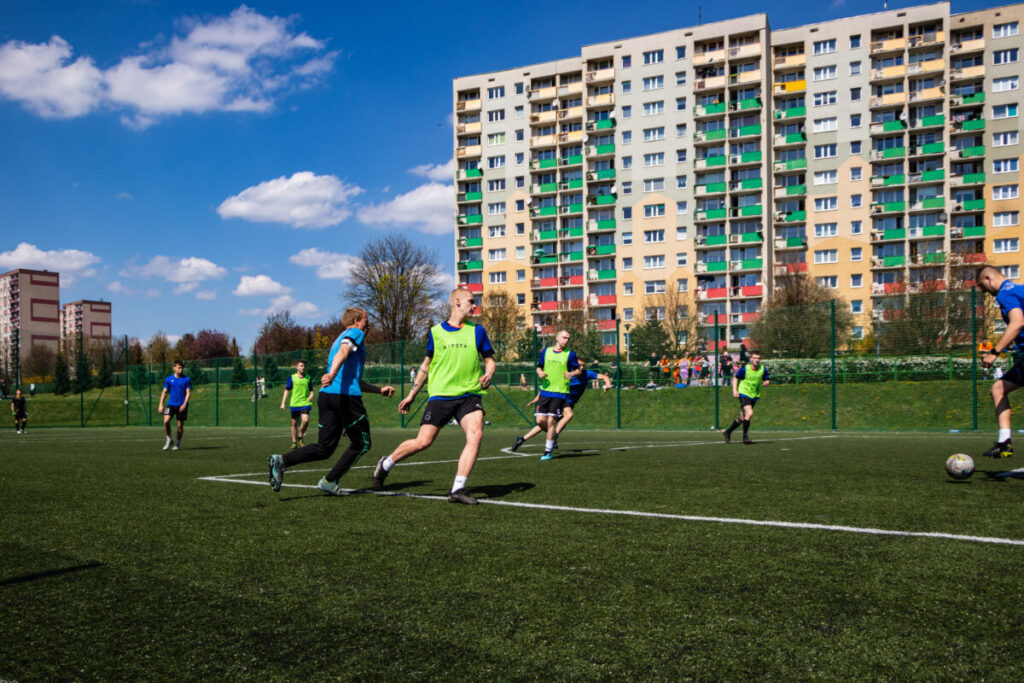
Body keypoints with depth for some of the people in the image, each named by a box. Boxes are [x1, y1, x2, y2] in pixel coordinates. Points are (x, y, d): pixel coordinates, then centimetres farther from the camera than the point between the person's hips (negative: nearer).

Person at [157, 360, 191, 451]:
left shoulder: (186, 379, -1)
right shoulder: (168, 379, 5)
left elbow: (188, 393, -3)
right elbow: (164, 392, 9)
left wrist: (184, 404, -15)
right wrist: (161, 404, 1)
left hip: (182, 405, -1)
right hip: (171, 403, 1)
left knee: (180, 425, 2)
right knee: (166, 421, -17)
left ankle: (177, 443, 20)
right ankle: (169, 440, 3)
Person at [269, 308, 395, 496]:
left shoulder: (340, 338, 31)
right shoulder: (356, 333, 4)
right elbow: (343, 352, -19)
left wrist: (379, 390, 38)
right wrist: (332, 375, -37)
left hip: (326, 395, 8)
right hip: (346, 396, -8)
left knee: (324, 448, 6)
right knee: (361, 444, 7)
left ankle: (282, 460, -12)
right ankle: (330, 481, 3)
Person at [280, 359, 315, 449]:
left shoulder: (308, 378, 7)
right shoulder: (292, 378, 2)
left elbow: (311, 390, 15)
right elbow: (286, 390, 4)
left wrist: (311, 395, -8)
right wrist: (283, 403, -1)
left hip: (305, 403, 0)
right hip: (294, 403, 0)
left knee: (305, 420, -19)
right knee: (294, 423, 7)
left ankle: (300, 438, 4)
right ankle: (294, 442, 20)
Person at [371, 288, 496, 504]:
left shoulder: (477, 331, 9)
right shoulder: (436, 332, 7)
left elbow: (489, 359, 14)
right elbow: (427, 364, 17)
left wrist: (488, 375, -10)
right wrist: (412, 394, 20)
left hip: (469, 394, 1)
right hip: (440, 395, -1)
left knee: (475, 434, -23)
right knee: (423, 442, -5)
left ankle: (457, 489, -15)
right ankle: (385, 465, 22)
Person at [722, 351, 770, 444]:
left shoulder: (763, 369, -2)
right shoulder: (744, 368, -10)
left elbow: (766, 380, 10)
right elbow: (735, 378, 1)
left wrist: (765, 383, -14)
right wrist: (734, 390, -10)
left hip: (754, 395, 5)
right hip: (744, 394, -5)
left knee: (743, 417, 9)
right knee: (749, 413, -23)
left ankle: (728, 432, 27)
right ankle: (745, 436, -10)